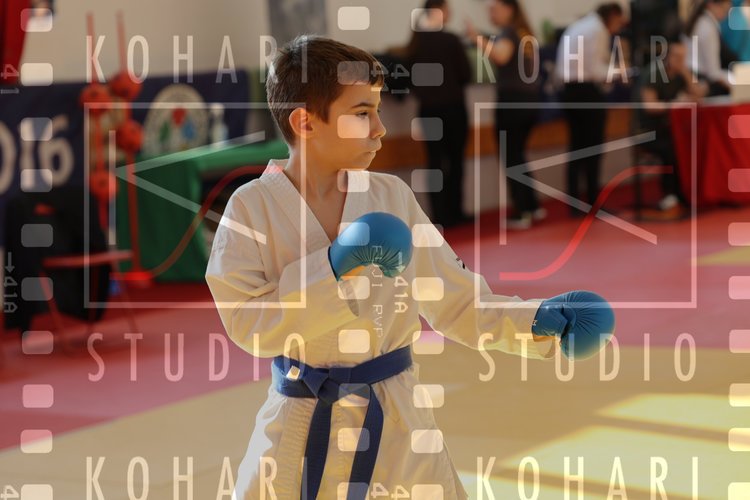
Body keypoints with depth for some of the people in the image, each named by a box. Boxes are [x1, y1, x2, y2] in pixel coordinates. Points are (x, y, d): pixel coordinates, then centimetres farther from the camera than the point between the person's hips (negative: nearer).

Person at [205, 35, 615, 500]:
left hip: (398, 418, 3)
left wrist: (537, 320, -8)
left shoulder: (392, 196, 2)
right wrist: (334, 269, -25)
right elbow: (248, 323, -16)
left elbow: (456, 301, 6)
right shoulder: (253, 206, -7)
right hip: (302, 427, -2)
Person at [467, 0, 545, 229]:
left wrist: (477, 39, -37)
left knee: (511, 158, -2)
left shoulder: (507, 32, -11)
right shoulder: (523, 32, 16)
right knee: (518, 155, 20)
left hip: (512, 101, -9)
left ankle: (522, 214, -4)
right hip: (529, 100, 9)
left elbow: (501, 56, -32)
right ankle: (533, 207, 22)